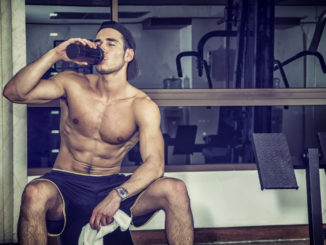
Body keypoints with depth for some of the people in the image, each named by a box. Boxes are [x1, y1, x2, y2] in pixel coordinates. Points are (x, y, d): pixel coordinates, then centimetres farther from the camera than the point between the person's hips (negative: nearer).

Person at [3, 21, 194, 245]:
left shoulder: (143, 106, -4)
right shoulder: (73, 85, 0)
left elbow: (155, 164, -16)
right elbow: (13, 92, -10)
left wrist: (117, 195, -33)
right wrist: (55, 55, -20)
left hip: (112, 184, 1)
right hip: (66, 184, 0)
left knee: (175, 189, -24)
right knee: (35, 193, -37)